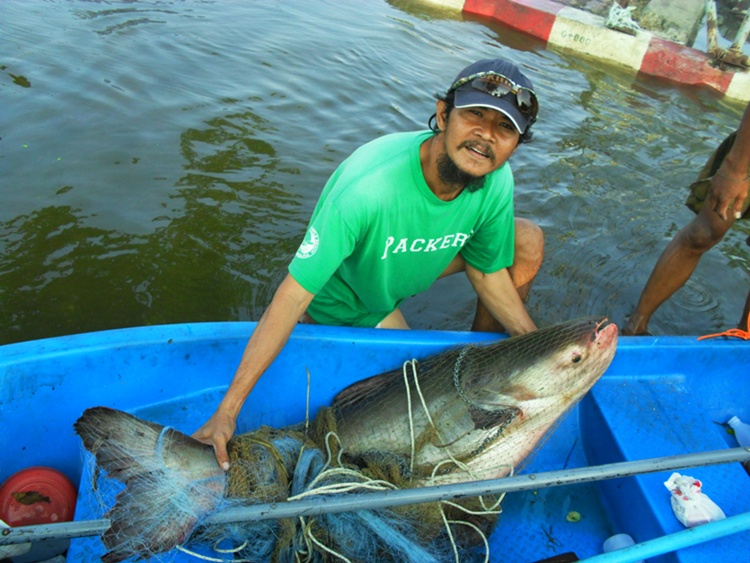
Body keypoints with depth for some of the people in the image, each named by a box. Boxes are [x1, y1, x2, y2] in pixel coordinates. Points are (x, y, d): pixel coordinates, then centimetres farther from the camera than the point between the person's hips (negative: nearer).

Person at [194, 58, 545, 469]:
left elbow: (490, 273, -6)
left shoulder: (496, 181, -22)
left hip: (411, 262, 5)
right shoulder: (367, 187, -41)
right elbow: (293, 296, -40)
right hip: (350, 300, -5)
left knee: (527, 241, -7)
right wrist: (228, 410, -38)